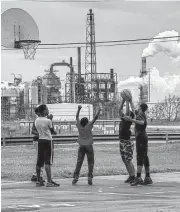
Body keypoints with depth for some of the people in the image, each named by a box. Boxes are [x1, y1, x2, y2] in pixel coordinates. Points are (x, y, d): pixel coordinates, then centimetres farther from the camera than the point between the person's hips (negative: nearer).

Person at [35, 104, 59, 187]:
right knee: (48, 162, -9)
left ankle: (38, 180, 15)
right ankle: (49, 181, -13)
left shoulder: (36, 120, 5)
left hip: (40, 140, 7)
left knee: (39, 162, 10)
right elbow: (52, 131, 0)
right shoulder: (48, 121, -13)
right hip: (47, 141, -7)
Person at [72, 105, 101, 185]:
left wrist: (79, 109, 23)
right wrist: (99, 111, 3)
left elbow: (77, 117, 14)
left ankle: (75, 177, -4)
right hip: (88, 146, -3)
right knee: (90, 162, 3)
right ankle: (90, 178, -4)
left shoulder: (79, 125, 1)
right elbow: (95, 118, -5)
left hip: (81, 146, 4)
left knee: (79, 162, 3)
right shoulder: (89, 126, -8)